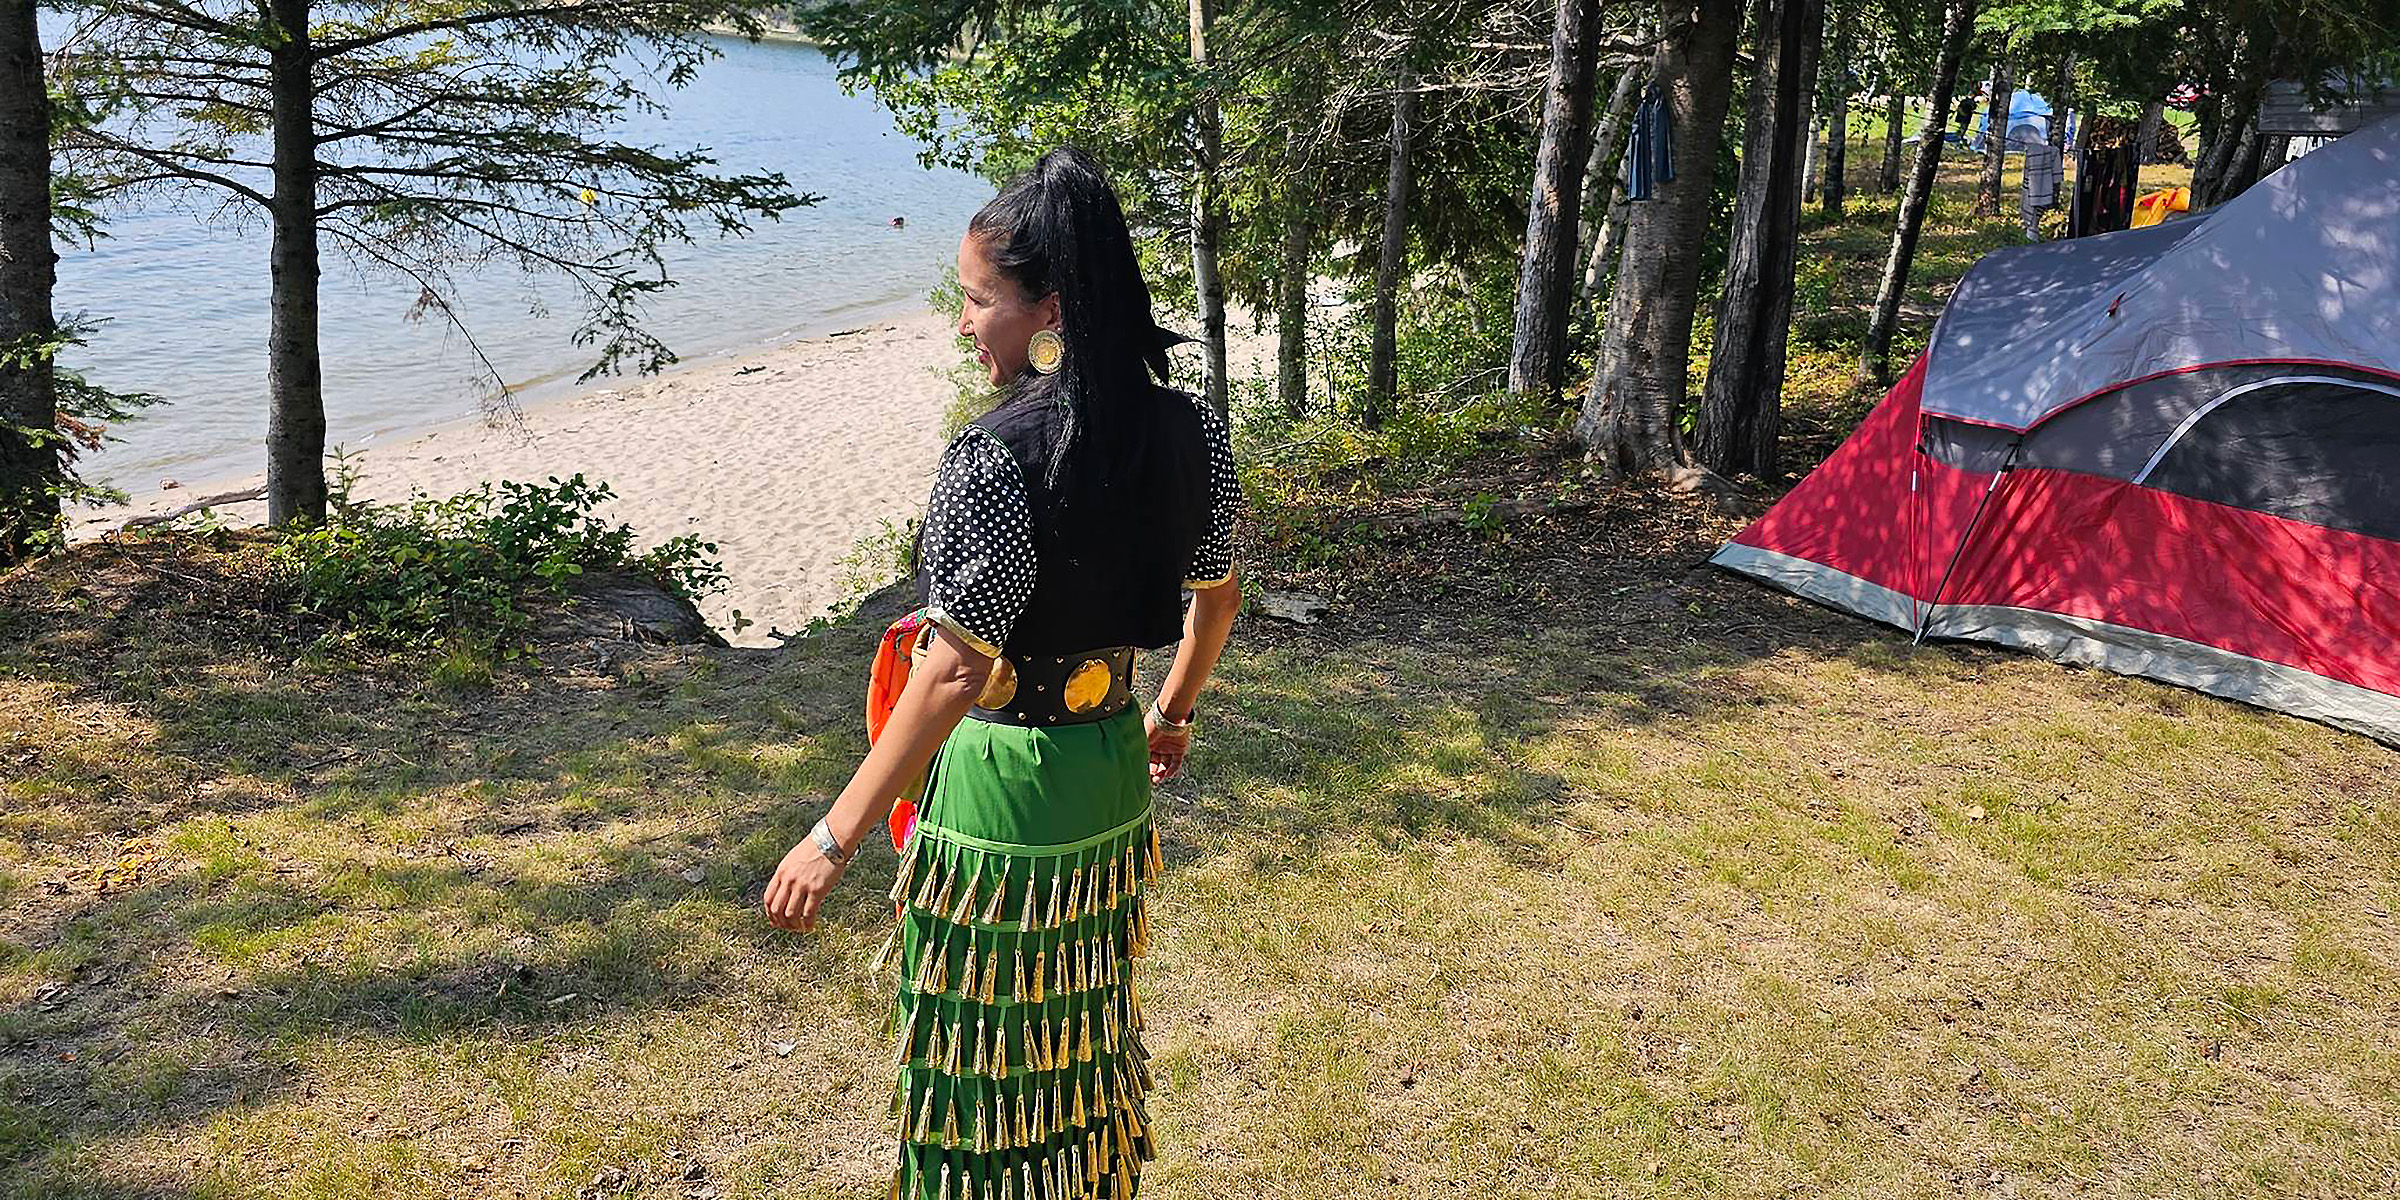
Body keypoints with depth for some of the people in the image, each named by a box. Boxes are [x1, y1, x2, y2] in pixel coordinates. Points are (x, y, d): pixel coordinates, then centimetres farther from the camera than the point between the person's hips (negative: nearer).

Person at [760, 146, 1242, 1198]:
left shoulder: (997, 458, -25)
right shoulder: (1191, 430, -4)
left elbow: (953, 674, -27)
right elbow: (1216, 594, 9)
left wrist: (834, 839, -20)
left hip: (1000, 785, -7)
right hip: (1114, 771, 7)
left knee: (984, 1050, 14)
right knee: (1089, 1027, 26)